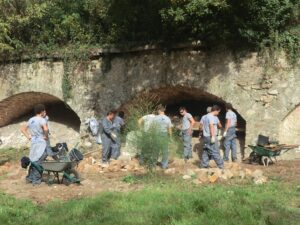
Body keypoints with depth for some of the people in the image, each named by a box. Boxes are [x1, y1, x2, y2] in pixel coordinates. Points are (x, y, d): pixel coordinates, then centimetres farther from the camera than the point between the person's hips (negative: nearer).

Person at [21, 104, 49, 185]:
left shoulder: (31, 120, 13)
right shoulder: (42, 120, -11)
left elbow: (23, 129, 20)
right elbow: (46, 129, -30)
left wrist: (29, 137, 15)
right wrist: (46, 136, -14)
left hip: (34, 143, 7)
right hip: (41, 143, -7)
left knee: (33, 161, 17)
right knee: (39, 162, -2)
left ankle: (30, 178, 23)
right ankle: (36, 180, 0)